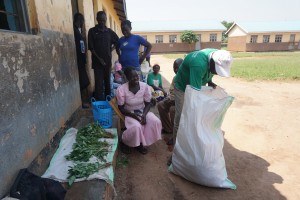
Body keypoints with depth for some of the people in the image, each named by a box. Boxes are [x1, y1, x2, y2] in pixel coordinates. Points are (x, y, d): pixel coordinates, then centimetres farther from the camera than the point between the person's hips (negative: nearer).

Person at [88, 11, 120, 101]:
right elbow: (91, 47, -4)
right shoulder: (92, 31, 0)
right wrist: (99, 58, -11)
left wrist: (111, 49, 8)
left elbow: (117, 41, 22)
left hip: (108, 61, 4)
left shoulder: (109, 31, 9)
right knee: (99, 82, -6)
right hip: (97, 61, -3)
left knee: (107, 81, 11)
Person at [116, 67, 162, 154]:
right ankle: (124, 142, 1)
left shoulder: (145, 86, -13)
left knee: (156, 122, -22)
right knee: (137, 127, -33)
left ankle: (140, 143, -2)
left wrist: (144, 115, -21)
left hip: (142, 111, 4)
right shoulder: (121, 89, -19)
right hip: (129, 113, -3)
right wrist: (134, 115, -24)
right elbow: (121, 108, -12)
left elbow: (148, 103, -3)